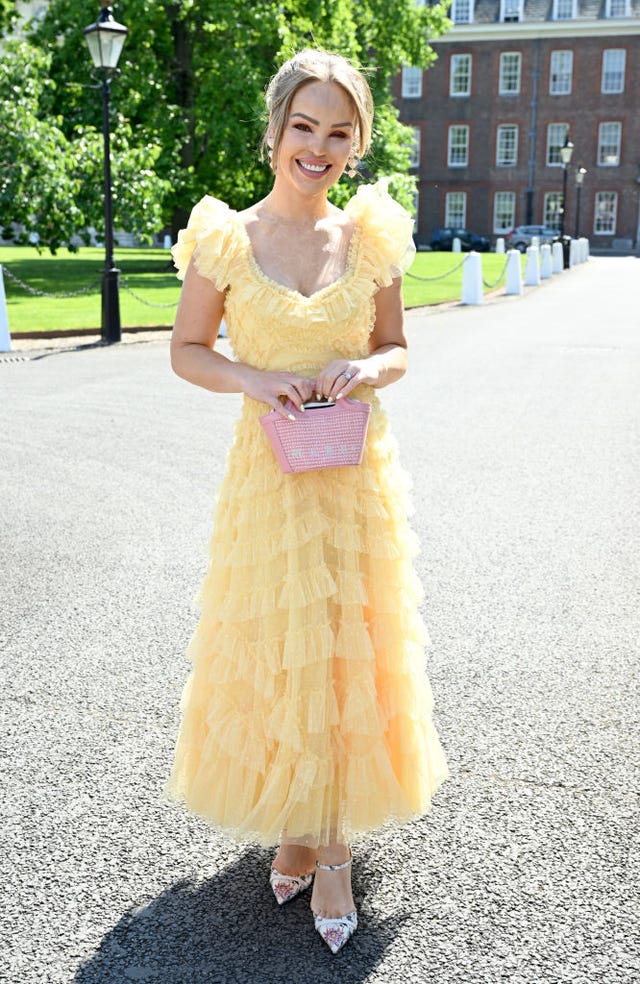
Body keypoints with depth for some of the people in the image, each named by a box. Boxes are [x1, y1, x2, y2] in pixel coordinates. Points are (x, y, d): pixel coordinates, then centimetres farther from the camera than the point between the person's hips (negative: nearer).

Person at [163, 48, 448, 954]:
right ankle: (294, 821, 29)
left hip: (359, 472, 2)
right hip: (271, 471, -1)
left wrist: (367, 369, -12)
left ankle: (329, 841, 23)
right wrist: (254, 378, -15)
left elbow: (396, 347, 10)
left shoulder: (371, 237, 1)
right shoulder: (228, 239, -4)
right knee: (275, 650, 7)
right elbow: (187, 350, 3)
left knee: (350, 654, 7)